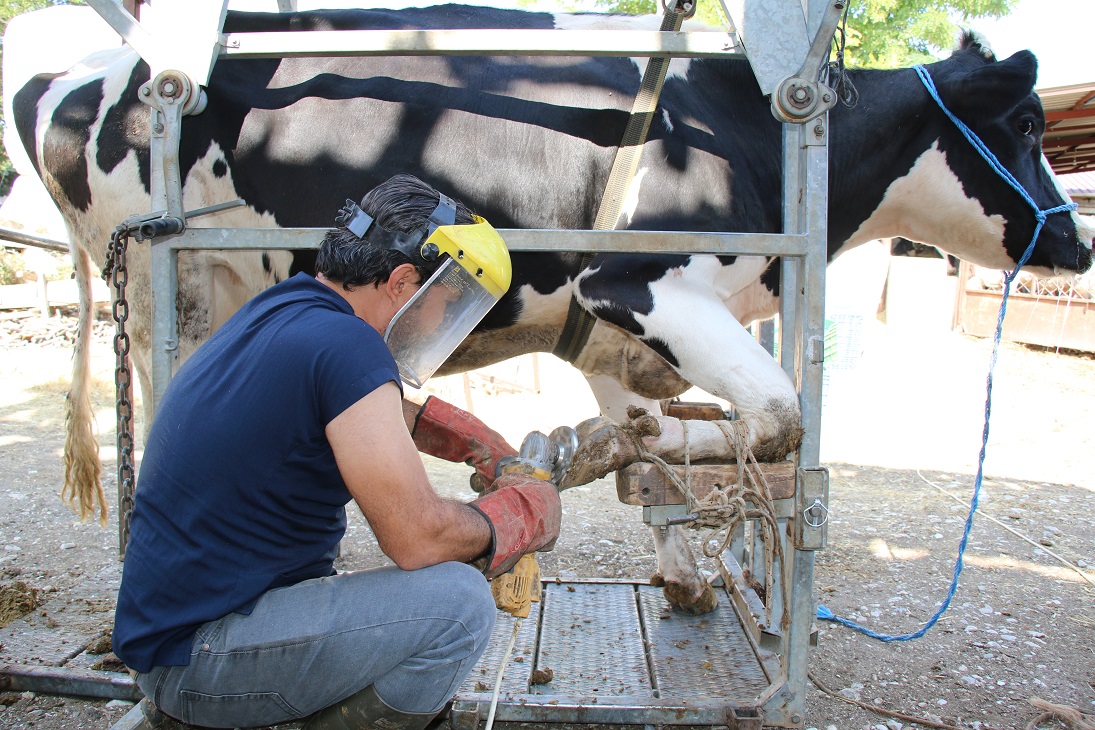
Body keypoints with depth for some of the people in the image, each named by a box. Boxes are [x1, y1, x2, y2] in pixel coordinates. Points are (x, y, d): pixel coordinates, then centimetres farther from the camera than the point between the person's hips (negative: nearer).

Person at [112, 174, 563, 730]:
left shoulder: (280, 310, 8)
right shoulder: (343, 345, -23)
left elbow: (396, 413, 25)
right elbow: (418, 536, -24)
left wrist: (491, 451, 15)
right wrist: (529, 509, -6)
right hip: (194, 659, -10)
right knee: (459, 604, -21)